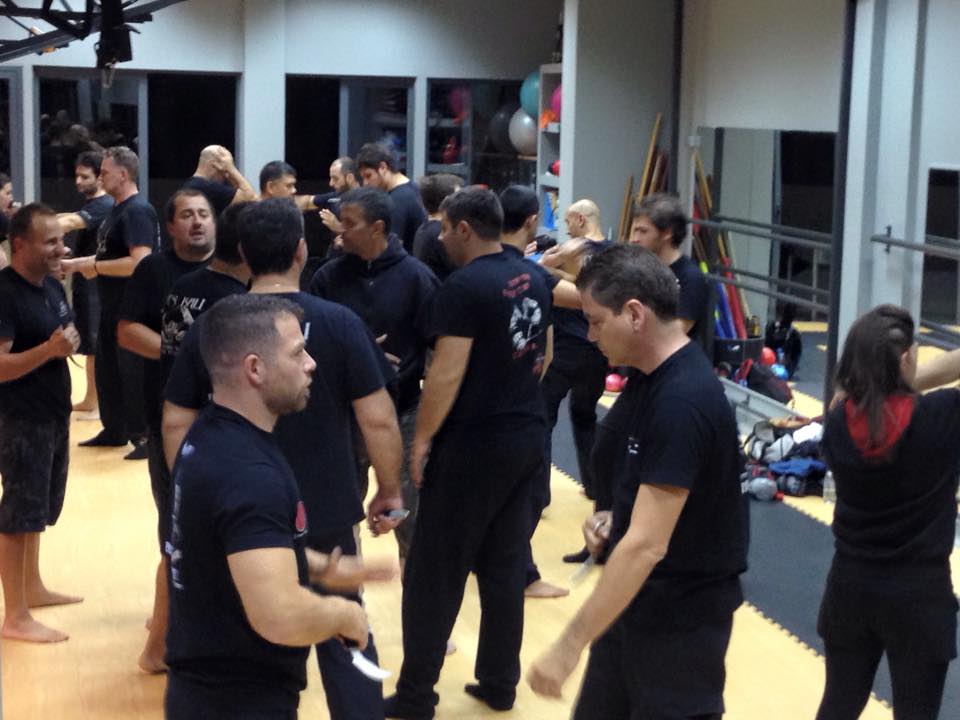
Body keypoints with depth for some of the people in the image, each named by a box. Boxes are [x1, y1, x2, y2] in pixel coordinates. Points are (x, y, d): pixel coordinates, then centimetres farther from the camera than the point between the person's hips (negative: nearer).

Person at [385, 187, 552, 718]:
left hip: (472, 445, -8)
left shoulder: (463, 287, -17)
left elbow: (447, 373, -20)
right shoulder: (532, 279, 7)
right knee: (504, 567, 15)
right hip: (526, 437, 8)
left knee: (435, 572, 2)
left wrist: (421, 438, -12)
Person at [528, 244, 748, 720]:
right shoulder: (663, 376, 3)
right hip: (637, 601, 9)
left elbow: (647, 545, -30)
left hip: (680, 618, -9)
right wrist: (616, 521, 0)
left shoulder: (680, 403, -27)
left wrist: (570, 644, -29)